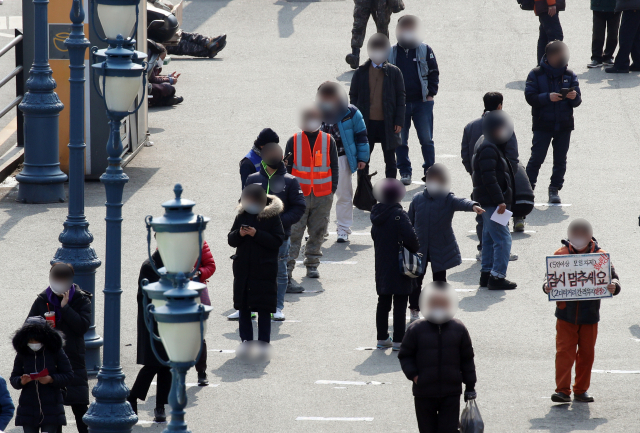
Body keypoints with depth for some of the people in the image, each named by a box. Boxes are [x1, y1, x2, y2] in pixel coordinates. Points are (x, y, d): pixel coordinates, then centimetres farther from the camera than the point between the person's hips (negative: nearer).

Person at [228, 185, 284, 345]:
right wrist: (239, 234, -13)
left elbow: (277, 241, -12)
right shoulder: (242, 215, 6)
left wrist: (256, 234, -20)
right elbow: (231, 240, 9)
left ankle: (264, 343, 6)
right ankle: (245, 340, 16)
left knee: (264, 310, 0)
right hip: (243, 270, 4)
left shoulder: (272, 216, -6)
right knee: (243, 308, 8)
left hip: (265, 271, -4)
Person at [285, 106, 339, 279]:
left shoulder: (329, 141, 5)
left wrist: (333, 188, 2)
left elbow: (334, 167, 10)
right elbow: (287, 167, 7)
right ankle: (287, 265, -2)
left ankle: (312, 265, 16)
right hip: (299, 194, -1)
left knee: (317, 232, 6)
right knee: (294, 231, -5)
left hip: (322, 195, 1)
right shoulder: (294, 141, 3)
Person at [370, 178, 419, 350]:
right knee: (399, 304, 0)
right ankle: (398, 341, 1)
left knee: (383, 303, 15)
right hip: (399, 265, -7)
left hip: (381, 265, 7)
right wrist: (414, 249, -7)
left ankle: (382, 338, 21)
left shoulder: (377, 214, 3)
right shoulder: (398, 215, -19)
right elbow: (410, 237, -25)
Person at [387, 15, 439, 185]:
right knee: (400, 141, 4)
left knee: (426, 139, 1)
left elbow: (434, 73, 7)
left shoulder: (425, 50, 3)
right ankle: (405, 172, 13)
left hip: (422, 102, -1)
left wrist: (431, 94, -2)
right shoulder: (391, 53, 5)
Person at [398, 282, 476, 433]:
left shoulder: (458, 329, 3)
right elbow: (405, 355, 5)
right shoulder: (416, 329, -2)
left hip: (451, 393, 0)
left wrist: (470, 386, 10)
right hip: (424, 393, 0)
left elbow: (467, 359, 10)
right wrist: (413, 374, -12)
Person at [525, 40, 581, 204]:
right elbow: (530, 97, -11)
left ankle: (554, 190, 16)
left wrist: (574, 97, -19)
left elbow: (577, 102, 4)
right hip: (542, 125, -3)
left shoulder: (569, 75, 7)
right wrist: (548, 97, -25)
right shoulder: (536, 74, -2)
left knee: (560, 160, 6)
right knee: (537, 158, -4)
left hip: (564, 125, 3)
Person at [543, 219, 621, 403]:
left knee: (587, 353, 9)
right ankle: (563, 390, -1)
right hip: (566, 314, -1)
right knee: (564, 352, -5)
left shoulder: (600, 255, -1)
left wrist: (613, 287, -25)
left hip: (589, 315, 1)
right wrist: (547, 287, -23)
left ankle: (581, 390, 20)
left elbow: (612, 276, -2)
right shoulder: (561, 253, -2)